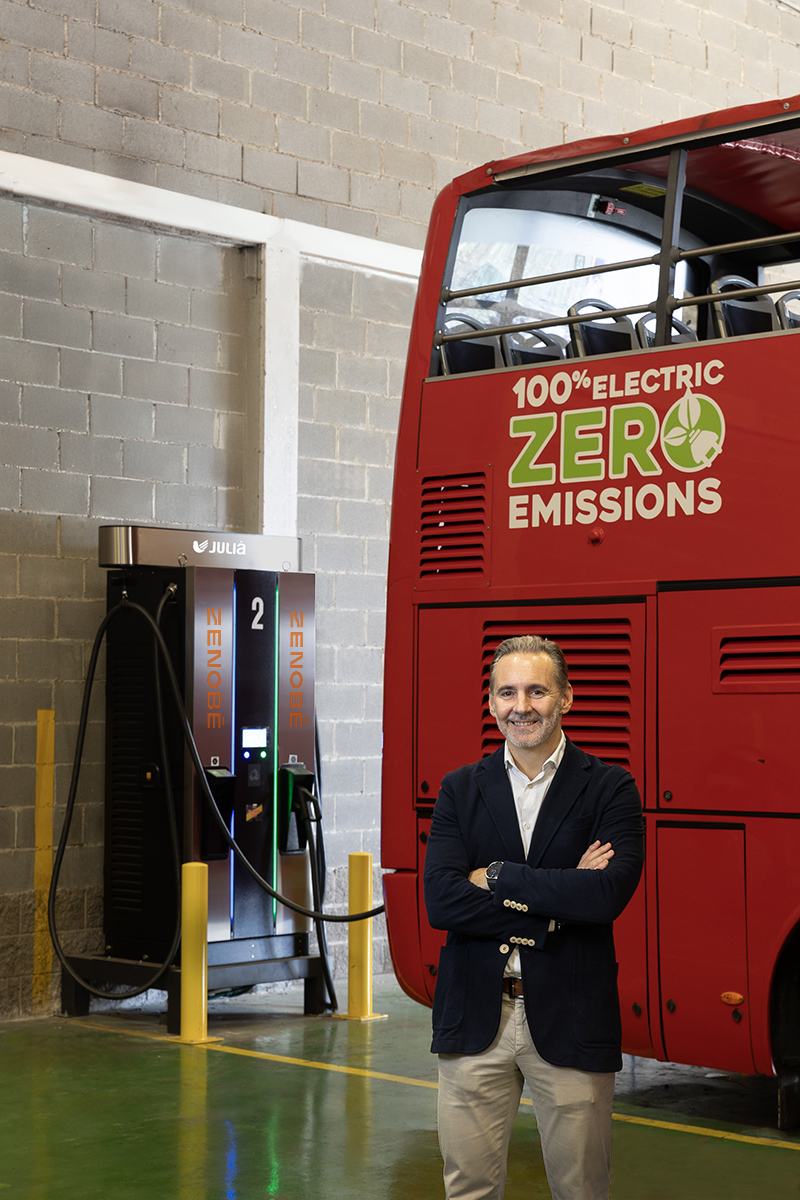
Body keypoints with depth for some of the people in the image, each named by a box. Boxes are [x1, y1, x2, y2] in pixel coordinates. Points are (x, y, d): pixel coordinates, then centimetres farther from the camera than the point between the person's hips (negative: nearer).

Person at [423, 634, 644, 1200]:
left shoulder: (610, 789, -1)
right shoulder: (461, 789, 6)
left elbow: (609, 894, -18)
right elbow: (441, 900, -8)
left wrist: (497, 876, -11)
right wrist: (557, 899, -14)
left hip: (571, 1023, -2)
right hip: (474, 1022, 2)